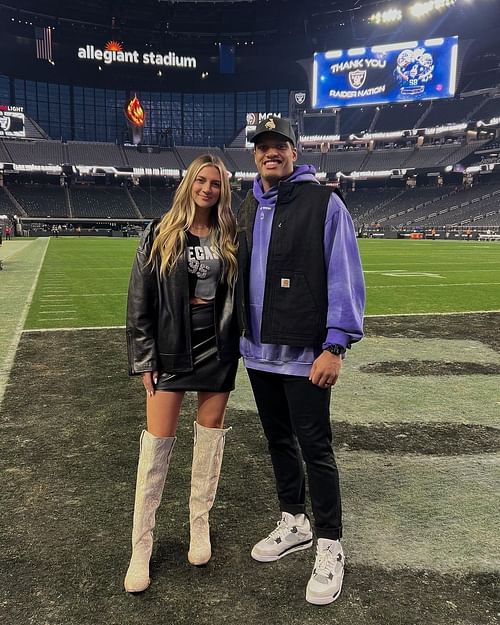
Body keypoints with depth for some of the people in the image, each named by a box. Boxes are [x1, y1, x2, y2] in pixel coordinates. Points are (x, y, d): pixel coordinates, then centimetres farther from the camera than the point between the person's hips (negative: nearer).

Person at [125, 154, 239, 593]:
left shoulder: (230, 238, 4)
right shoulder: (161, 235, -1)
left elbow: (240, 293, 7)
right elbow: (140, 300, -2)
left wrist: (239, 346, 1)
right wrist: (144, 359, -5)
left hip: (218, 349, 2)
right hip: (172, 349, -2)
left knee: (210, 434, 9)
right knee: (158, 442, 0)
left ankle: (200, 524, 29)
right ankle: (141, 548, 13)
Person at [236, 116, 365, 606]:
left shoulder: (323, 203, -7)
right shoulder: (248, 208, 12)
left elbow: (345, 277, -13)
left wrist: (335, 346, -18)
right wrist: (239, 334, 12)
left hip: (304, 353, -6)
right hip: (258, 351, 6)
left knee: (314, 447, 2)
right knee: (278, 440, 17)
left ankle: (329, 547, 20)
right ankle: (294, 524, 36)